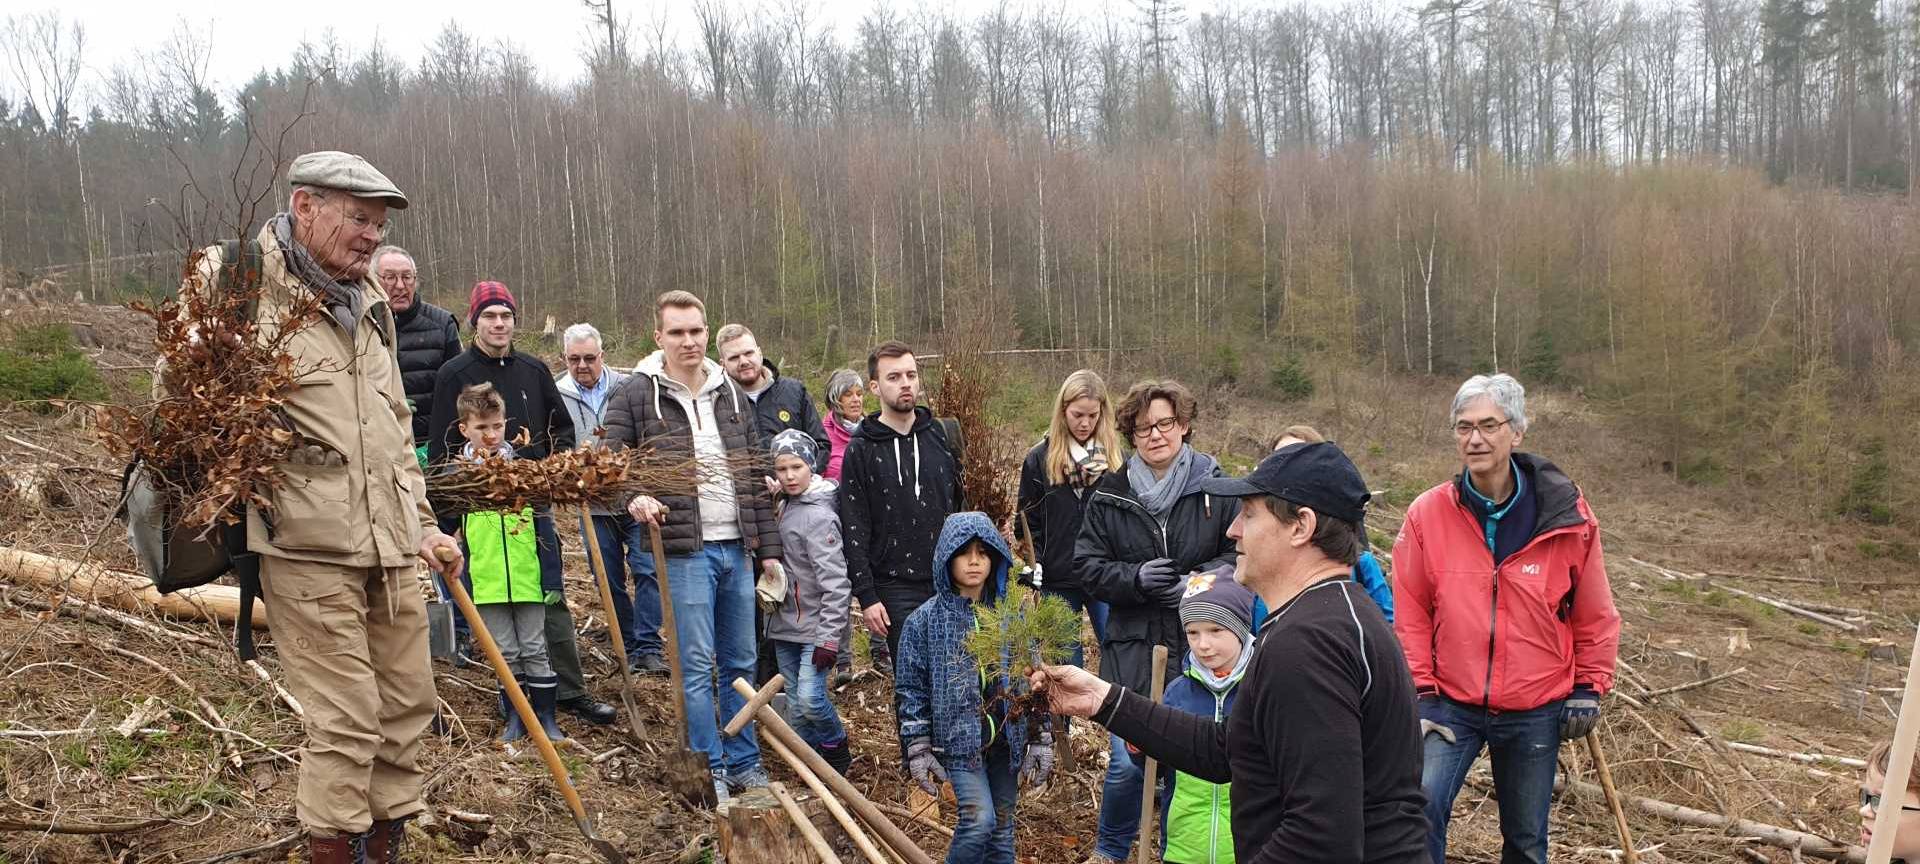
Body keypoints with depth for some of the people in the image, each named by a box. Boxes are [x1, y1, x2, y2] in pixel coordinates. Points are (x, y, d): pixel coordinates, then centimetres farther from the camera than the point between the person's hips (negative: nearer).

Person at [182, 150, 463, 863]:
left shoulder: (367, 305, 17)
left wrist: (422, 523, 23)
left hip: (389, 549, 8)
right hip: (308, 545, -7)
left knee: (408, 703, 12)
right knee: (345, 721, -4)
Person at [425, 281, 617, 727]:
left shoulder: (535, 370, 9)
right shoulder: (454, 374, -3)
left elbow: (563, 427, 18)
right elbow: (441, 450, -3)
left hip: (535, 503, 3)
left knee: (553, 600, 4)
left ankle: (572, 692, 9)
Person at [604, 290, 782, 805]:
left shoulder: (731, 395, 11)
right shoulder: (634, 396, -4)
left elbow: (757, 475, 13)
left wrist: (768, 547, 10)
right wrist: (634, 497, -26)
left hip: (736, 549, 5)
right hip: (684, 550, -5)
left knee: (740, 663, 13)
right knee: (697, 666, -1)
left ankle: (745, 763, 25)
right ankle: (711, 771, 11)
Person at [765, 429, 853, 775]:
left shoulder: (819, 515, -16)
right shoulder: (783, 507, 9)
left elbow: (835, 581, -19)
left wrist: (829, 637, -22)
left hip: (815, 625, -7)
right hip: (785, 624, 8)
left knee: (811, 697, -13)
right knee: (797, 706, 11)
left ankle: (837, 750, 12)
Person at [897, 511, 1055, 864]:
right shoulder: (925, 621, -6)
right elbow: (912, 690, -3)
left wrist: (1042, 740, 3)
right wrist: (918, 750, -6)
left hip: (1007, 738, 3)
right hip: (958, 738, -3)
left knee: (1003, 826, 10)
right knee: (979, 820, -15)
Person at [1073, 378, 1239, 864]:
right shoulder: (1110, 495, 2)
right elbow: (1087, 565, 3)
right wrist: (1136, 577, -14)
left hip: (1199, 644, 0)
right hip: (1132, 645, 0)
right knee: (1126, 763, -1)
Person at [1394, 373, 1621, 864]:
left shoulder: (1566, 514, -7)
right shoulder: (1428, 513, -8)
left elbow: (1594, 613, 4)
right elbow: (1411, 613, -2)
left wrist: (1589, 688, 4)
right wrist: (1419, 691, -4)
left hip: (1536, 712, 1)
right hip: (1450, 704, -1)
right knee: (1420, 808, -20)